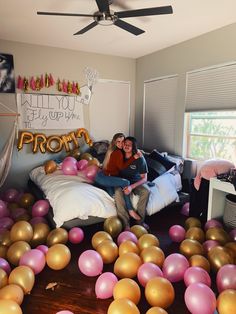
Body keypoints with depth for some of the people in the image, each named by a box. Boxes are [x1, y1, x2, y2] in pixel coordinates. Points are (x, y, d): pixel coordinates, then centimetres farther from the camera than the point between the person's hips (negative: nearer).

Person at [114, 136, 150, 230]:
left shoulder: (139, 158, -14)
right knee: (118, 192, -34)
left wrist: (132, 186, -30)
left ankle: (140, 219, -12)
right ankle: (126, 223, -26)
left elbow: (144, 178, -16)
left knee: (146, 191, -31)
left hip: (136, 182, 0)